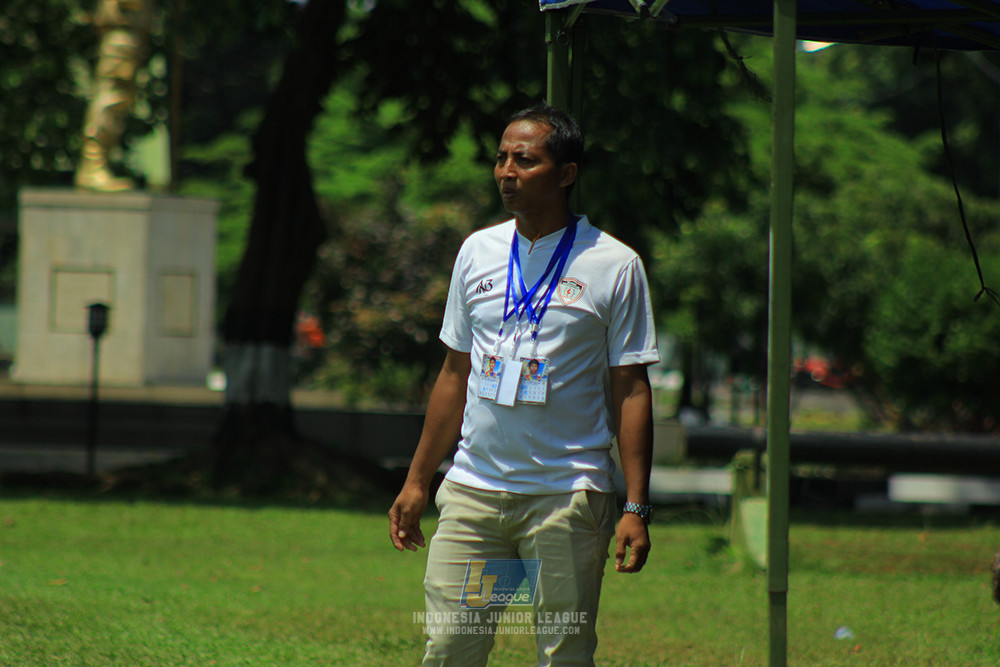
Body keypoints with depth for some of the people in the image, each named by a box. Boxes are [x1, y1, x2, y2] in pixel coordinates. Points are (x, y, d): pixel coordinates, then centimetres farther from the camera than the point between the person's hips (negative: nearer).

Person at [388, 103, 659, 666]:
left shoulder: (615, 266, -3)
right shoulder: (478, 252, 11)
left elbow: (631, 390, -3)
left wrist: (637, 509, -8)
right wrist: (418, 481, 15)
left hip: (568, 494, -4)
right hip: (473, 490, 4)